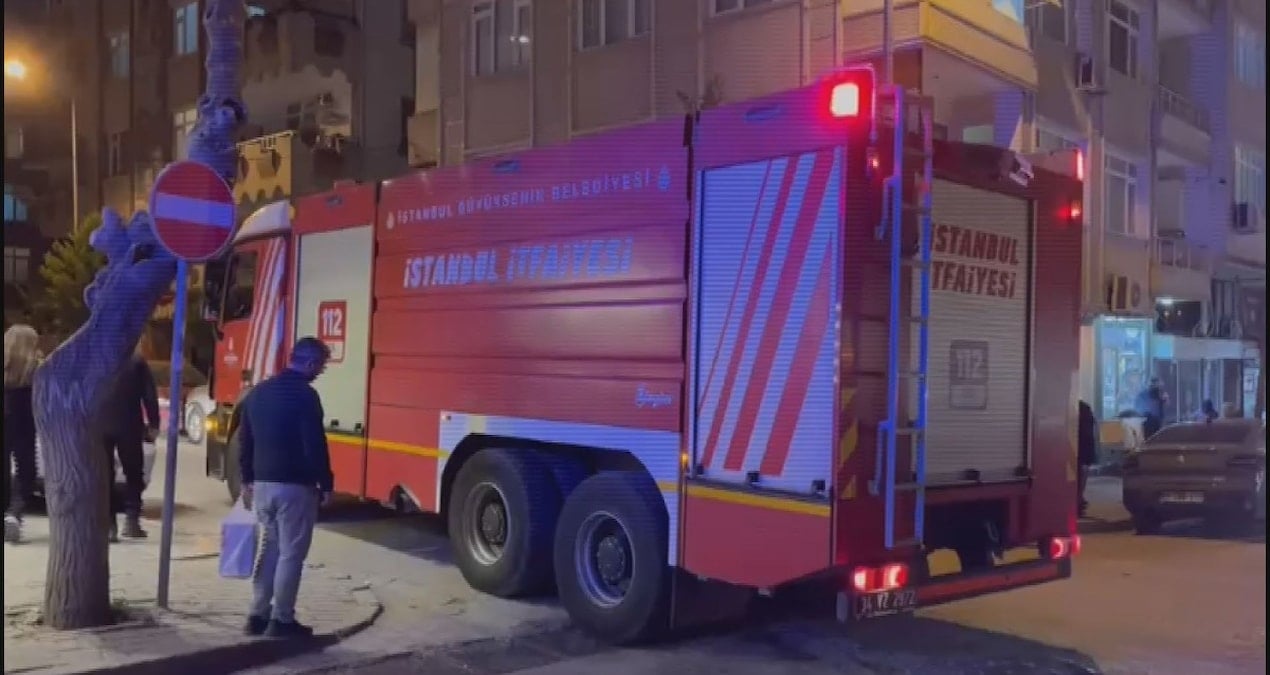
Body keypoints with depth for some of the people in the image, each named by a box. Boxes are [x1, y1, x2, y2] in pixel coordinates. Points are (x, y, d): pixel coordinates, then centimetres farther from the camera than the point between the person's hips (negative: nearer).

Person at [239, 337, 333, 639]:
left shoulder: (258, 392, 10)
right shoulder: (305, 395, -15)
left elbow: (244, 440, 16)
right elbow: (315, 445, -17)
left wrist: (247, 480, 23)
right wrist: (326, 483, -8)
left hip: (263, 483, 8)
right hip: (295, 486, -8)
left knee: (268, 549, 17)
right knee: (291, 554, 1)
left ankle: (258, 615, 20)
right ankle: (282, 620, 6)